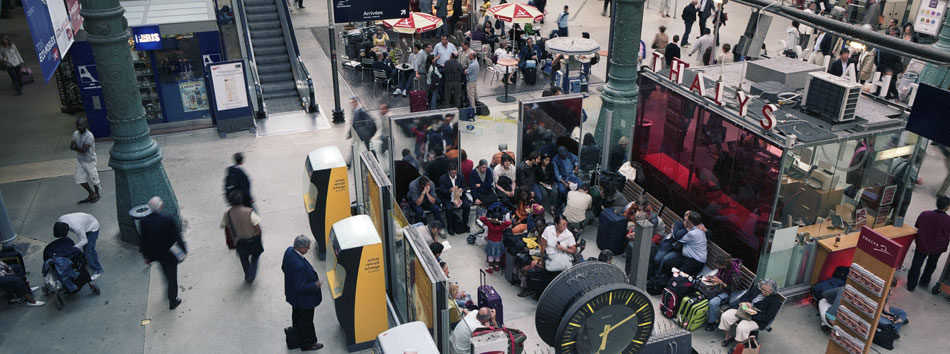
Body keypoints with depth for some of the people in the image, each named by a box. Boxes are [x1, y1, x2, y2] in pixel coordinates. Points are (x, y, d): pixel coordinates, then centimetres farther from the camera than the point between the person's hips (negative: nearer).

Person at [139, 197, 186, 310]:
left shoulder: (143, 222, -14)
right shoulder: (168, 220, -27)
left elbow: (144, 241, -3)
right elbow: (177, 237, -17)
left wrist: (146, 256, 11)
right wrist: (184, 249, -1)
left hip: (153, 253, 5)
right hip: (169, 254, -5)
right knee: (172, 277, 13)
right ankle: (173, 302, 27)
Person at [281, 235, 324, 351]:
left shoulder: (289, 251, -15)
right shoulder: (299, 265, -41)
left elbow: (284, 268, 3)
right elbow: (300, 287, -33)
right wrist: (315, 285, -20)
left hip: (293, 296, 9)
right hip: (303, 299, -9)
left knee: (297, 316, 31)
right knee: (306, 320, 15)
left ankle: (298, 336, 54)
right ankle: (307, 344, 37)